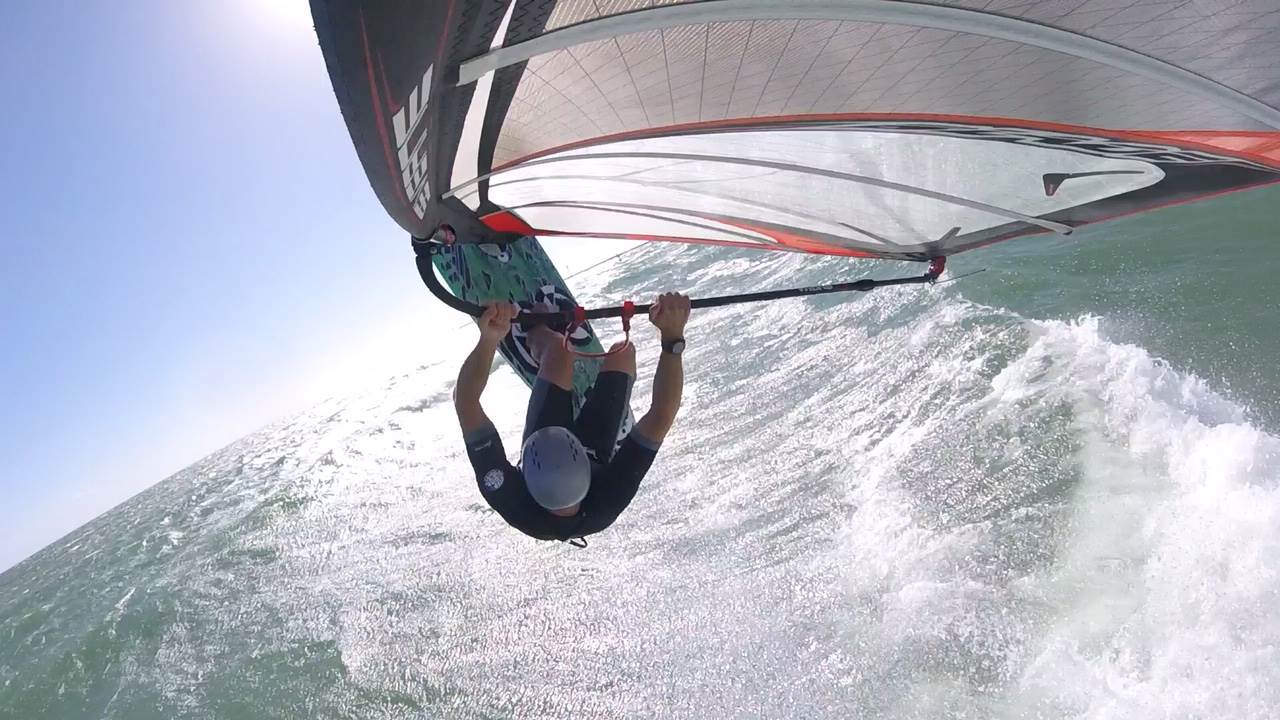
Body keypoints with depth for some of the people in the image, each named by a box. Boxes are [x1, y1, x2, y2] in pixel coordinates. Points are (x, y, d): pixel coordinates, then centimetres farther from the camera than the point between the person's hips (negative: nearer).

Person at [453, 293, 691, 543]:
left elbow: (465, 402, -48)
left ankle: (537, 336, 29)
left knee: (559, 348, -13)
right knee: (623, 351, -2)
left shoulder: (512, 503, -46)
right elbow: (660, 419, -50)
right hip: (595, 456, 0)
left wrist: (489, 338, -60)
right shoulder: (609, 502, -46)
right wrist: (672, 336, -58)